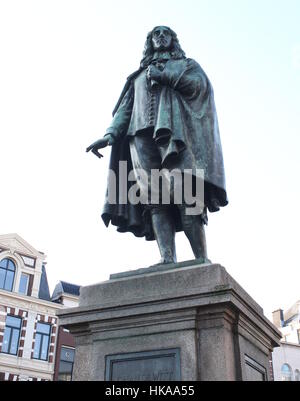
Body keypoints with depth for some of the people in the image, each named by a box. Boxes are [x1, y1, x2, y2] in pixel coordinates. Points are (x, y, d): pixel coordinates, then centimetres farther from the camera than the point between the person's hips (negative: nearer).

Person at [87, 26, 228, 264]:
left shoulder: (186, 64, 29)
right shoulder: (138, 77, 35)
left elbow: (198, 83, 5)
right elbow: (125, 110, 22)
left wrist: (163, 73, 4)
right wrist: (111, 134, 4)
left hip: (174, 129, -3)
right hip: (142, 135, 3)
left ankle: (202, 262, -26)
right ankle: (168, 260, -28)